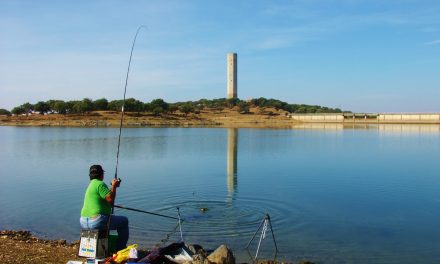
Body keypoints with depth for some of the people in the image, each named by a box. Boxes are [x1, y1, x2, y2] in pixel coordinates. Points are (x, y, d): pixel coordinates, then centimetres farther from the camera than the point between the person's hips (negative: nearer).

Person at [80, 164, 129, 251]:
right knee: (124, 221, 6)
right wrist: (114, 186, -6)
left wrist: (113, 186, 25)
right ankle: (120, 248, 12)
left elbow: (106, 196, 25)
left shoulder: (91, 184, 18)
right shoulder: (100, 184, -12)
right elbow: (110, 199, -18)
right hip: (97, 221, -10)